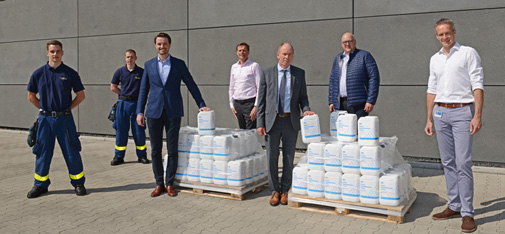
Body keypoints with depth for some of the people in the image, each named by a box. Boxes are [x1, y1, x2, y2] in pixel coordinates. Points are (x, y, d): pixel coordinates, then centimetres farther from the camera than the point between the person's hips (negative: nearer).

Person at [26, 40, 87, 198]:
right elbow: (31, 96, 14)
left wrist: (67, 108, 2)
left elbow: (81, 95, 6)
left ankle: (78, 183, 15)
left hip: (64, 119, -1)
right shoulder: (38, 74, 3)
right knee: (42, 152, 8)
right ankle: (40, 185, 22)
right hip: (45, 119, 2)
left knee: (72, 152, 2)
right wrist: (44, 109, 7)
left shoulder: (70, 73, 0)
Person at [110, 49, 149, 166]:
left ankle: (142, 155, 12)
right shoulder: (120, 72, 4)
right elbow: (113, 87, 12)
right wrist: (125, 94, 5)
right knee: (121, 130, 4)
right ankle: (119, 156, 13)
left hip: (137, 103, -1)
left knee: (139, 130, 0)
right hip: (123, 103, 1)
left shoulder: (141, 72, 2)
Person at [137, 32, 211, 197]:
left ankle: (169, 184, 14)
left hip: (173, 113, -1)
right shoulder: (149, 65, 9)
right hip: (154, 112, 2)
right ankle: (159, 184, 16)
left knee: (172, 150, 2)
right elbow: (143, 90, 10)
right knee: (155, 150, 5)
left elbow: (191, 85, 8)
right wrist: (139, 112, 3)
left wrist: (201, 104, 1)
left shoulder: (179, 64, 5)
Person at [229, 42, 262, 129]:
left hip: (250, 102, -5)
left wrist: (256, 107, -12)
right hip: (237, 103, 5)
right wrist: (232, 105, 14)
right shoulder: (234, 67, 15)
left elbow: (259, 87, -6)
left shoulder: (254, 66, -2)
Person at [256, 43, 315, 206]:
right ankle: (275, 191, 21)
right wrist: (260, 123, -4)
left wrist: (306, 109, -14)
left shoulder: (299, 73, 5)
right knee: (272, 158, 5)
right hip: (272, 121, -1)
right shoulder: (267, 74, 2)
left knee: (289, 158, 8)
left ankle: (285, 190, 23)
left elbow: (303, 96, 8)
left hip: (291, 122, 1)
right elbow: (261, 100, 2)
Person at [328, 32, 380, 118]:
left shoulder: (364, 56, 2)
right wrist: (331, 101, 12)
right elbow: (332, 80, 20)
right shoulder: (337, 58, 18)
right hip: (340, 104, 5)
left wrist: (370, 101, -12)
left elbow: (374, 78, -5)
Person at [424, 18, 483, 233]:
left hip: (462, 112, -5)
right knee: (448, 163, 8)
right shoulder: (435, 59, 14)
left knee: (463, 163, -8)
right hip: (440, 112, 5)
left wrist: (478, 115, -15)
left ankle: (467, 213, 0)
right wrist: (429, 119, 13)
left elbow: (478, 85, -7)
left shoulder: (468, 53, -1)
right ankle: (454, 206, 18)